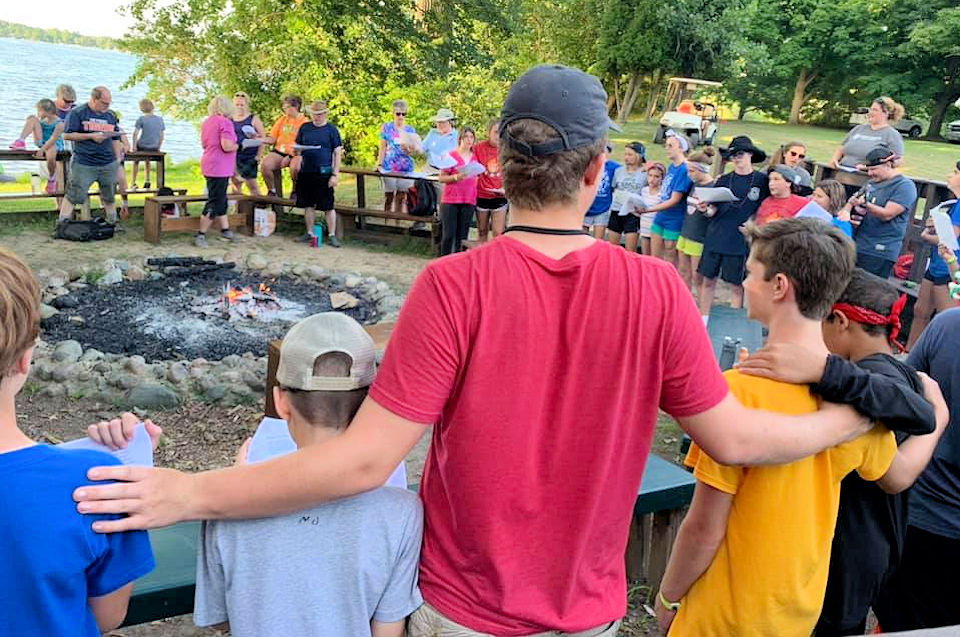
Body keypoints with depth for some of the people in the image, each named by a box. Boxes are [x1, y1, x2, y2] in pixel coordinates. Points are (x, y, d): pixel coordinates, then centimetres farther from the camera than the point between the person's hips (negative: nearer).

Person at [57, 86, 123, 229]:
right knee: (73, 196, -3)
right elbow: (67, 135, -8)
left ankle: (113, 223, 27)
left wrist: (118, 161, 11)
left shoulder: (111, 116, 13)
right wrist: (91, 136, -15)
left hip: (108, 165, 4)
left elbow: (115, 139, 17)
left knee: (109, 197, 13)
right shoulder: (77, 113, -3)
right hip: (83, 165, -4)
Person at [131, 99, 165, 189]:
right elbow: (161, 135, 5)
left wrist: (134, 146, -7)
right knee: (147, 161, 31)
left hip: (141, 146, -3)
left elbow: (135, 133, -15)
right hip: (154, 148, 3)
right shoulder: (160, 119, 0)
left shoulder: (141, 119, -12)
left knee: (136, 162, 22)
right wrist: (158, 148, 14)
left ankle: (134, 183, 20)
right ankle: (147, 181, 29)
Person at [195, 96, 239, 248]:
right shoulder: (225, 122, -15)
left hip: (209, 165, 9)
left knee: (221, 200, 18)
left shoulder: (206, 122, 11)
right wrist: (239, 145, -6)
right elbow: (227, 146, -23)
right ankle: (200, 236, 0)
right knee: (215, 203, -3)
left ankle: (225, 230, 26)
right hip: (219, 168, -9)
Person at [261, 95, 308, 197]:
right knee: (265, 164, -24)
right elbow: (272, 139, 12)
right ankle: (272, 191, -3)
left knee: (295, 167, -36)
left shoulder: (305, 122, -2)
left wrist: (290, 157, -20)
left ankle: (295, 191, -8)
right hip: (279, 152, 4)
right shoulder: (282, 119, 13)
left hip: (295, 154, -4)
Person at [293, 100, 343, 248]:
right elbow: (297, 149, 16)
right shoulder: (304, 128, 10)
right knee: (308, 205, 9)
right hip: (306, 172, 4)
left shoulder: (331, 130, 0)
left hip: (324, 173, -4)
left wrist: (335, 174, -7)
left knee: (328, 206, -3)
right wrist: (296, 150, -10)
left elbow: (338, 153, -1)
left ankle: (332, 235, 4)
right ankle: (310, 233, 20)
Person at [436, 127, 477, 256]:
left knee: (462, 236, 6)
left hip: (468, 201, 3)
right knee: (448, 234, -2)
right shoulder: (451, 155, -2)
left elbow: (479, 176, 20)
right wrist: (456, 177, -18)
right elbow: (441, 178, -2)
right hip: (450, 200, -3)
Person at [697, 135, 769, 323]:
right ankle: (703, 320, 20)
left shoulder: (761, 180, 0)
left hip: (741, 240, -3)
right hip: (715, 237, 3)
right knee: (708, 280, 7)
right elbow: (713, 210, 6)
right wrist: (706, 210, -15)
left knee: (737, 286, 5)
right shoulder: (724, 180, 7)